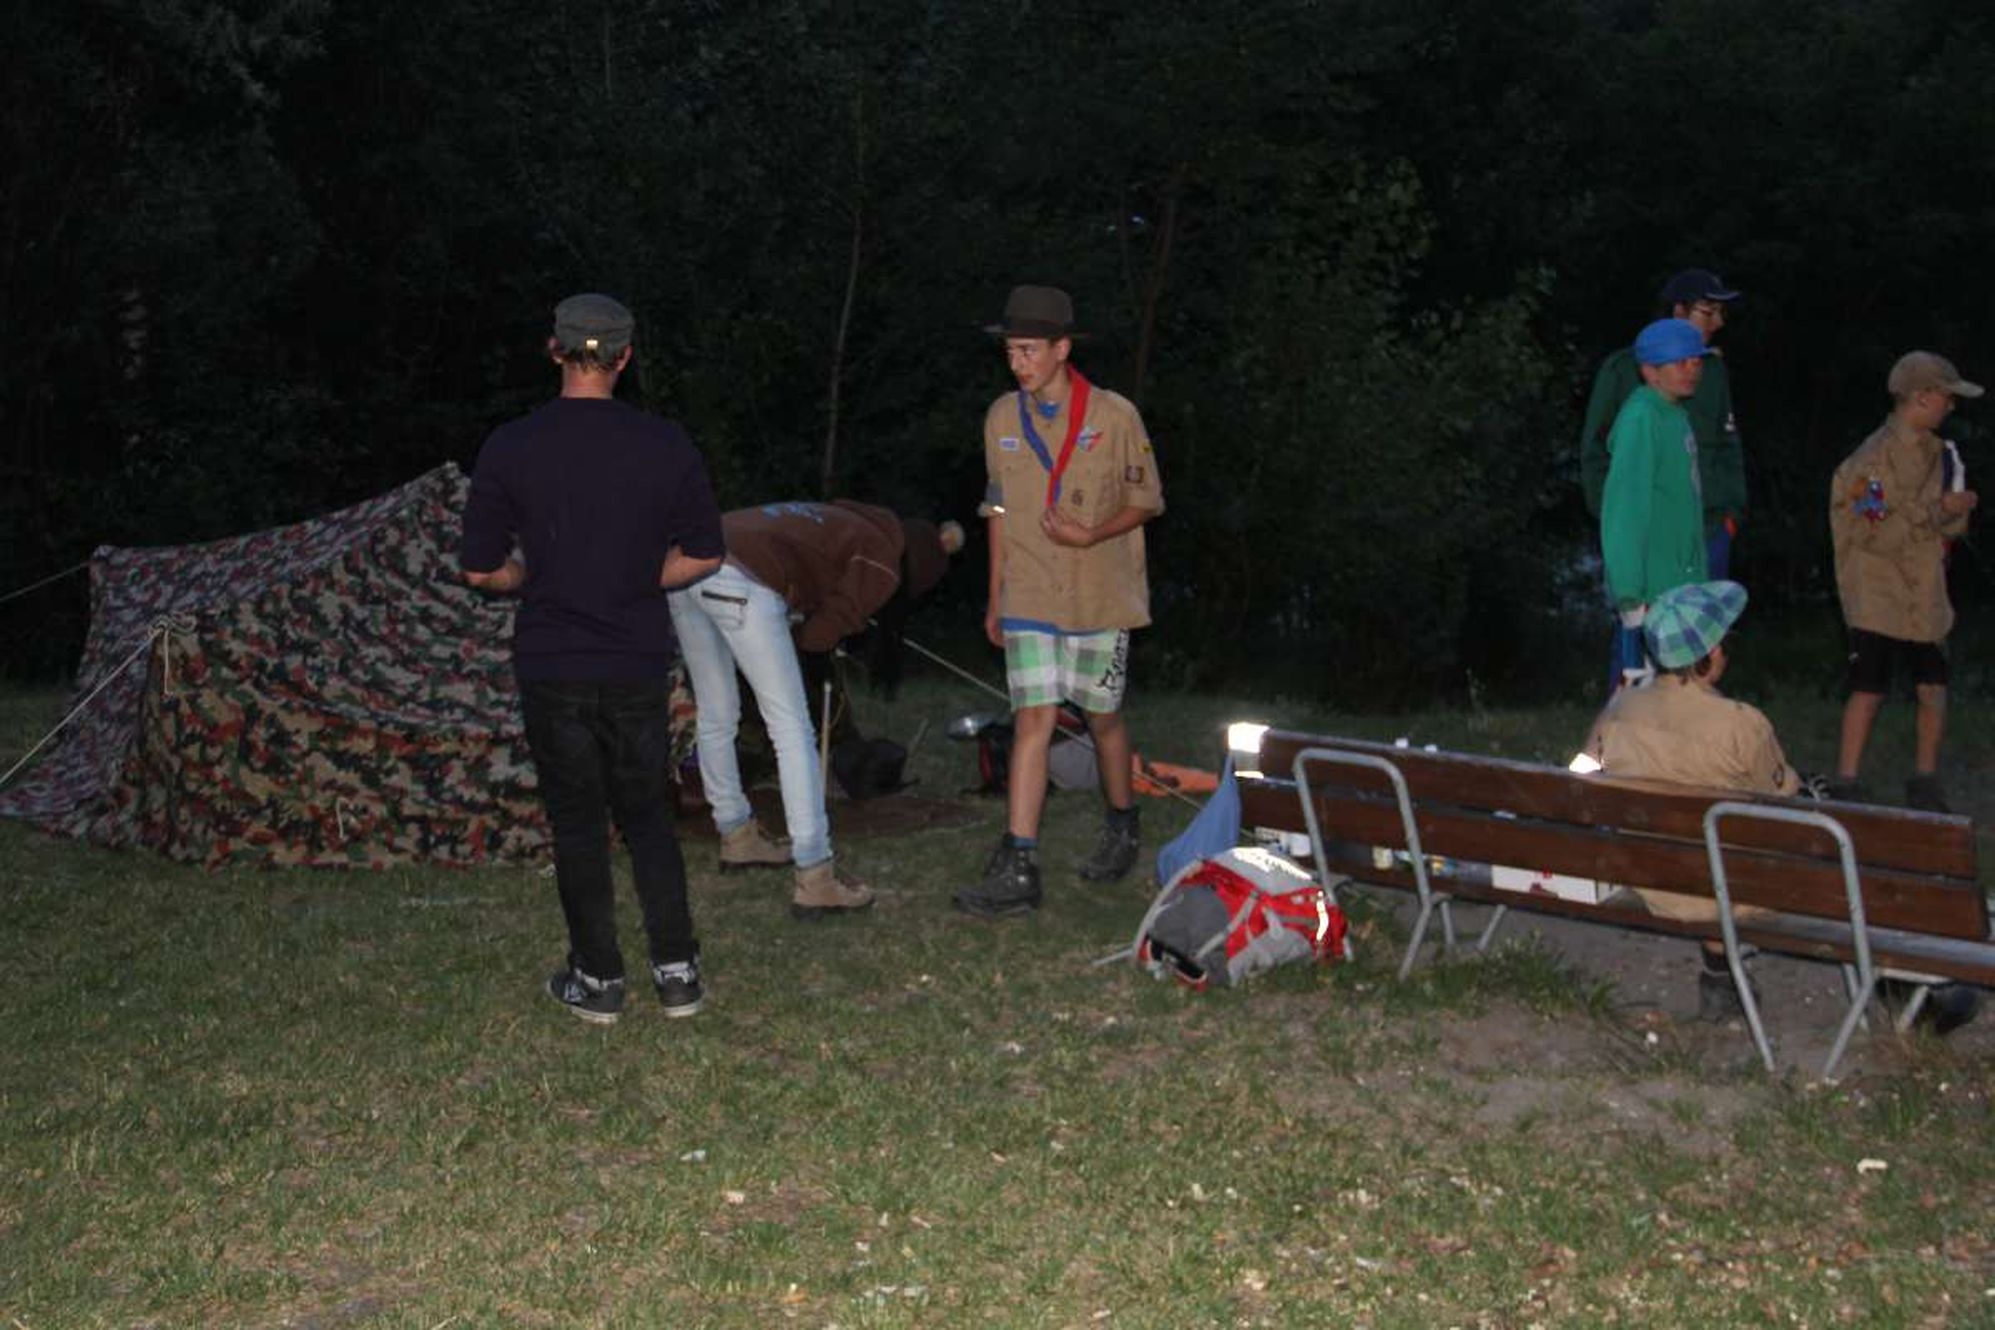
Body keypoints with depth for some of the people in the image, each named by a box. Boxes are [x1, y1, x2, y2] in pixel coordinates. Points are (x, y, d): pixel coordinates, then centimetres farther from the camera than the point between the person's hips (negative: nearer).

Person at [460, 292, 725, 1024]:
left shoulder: (509, 448, -8)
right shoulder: (665, 444, -5)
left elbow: (482, 568, -5)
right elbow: (703, 554, 2)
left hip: (553, 667, -1)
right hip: (639, 663, 2)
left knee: (578, 825, 10)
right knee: (647, 814, 15)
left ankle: (598, 979, 16)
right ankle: (676, 970, 13)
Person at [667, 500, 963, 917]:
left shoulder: (840, 520, 31)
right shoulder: (881, 562, 6)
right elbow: (822, 634, 1)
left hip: (684, 566, 9)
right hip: (740, 583, -9)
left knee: (717, 716, 23)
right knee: (792, 728, -2)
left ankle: (736, 836, 40)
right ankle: (815, 879, -2)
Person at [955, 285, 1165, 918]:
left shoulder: (1115, 416, -8)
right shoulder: (1002, 417, 4)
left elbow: (1145, 503, -1)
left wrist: (1091, 536, -20)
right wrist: (995, 599, 14)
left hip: (1100, 597, -2)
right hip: (1029, 599, 2)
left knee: (1103, 719, 10)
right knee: (1032, 722, -6)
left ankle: (1122, 831, 35)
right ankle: (1016, 871, -10)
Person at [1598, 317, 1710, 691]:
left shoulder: (1675, 414, 12)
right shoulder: (1641, 419, -17)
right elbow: (1622, 510, -21)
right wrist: (1630, 597, -23)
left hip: (1680, 586, 9)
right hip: (1650, 592, -9)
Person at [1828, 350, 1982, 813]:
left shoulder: (1932, 451, 10)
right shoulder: (1875, 459, -15)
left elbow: (1941, 526, 17)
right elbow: (1876, 533, -22)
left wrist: (1957, 511, -5)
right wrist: (1939, 511, -20)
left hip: (1926, 596, 7)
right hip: (1879, 597, -7)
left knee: (1933, 691, 6)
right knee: (1869, 691, -3)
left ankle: (1926, 784, 18)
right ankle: (1846, 786, 5)